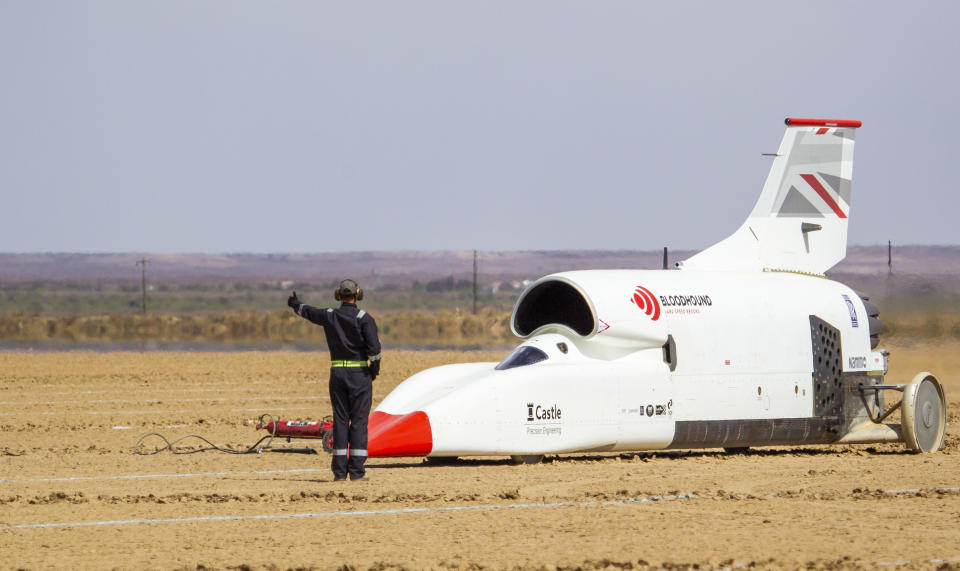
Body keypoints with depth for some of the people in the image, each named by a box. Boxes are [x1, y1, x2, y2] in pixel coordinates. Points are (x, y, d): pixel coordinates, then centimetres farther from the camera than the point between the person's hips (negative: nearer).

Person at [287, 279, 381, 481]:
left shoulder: (329, 316, 4)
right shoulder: (363, 318, -8)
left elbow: (308, 312, 24)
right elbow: (373, 346, -16)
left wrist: (296, 304, 46)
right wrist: (375, 366, 0)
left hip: (337, 373, 3)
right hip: (359, 373, -3)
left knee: (340, 420, 7)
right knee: (358, 420, -2)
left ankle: (340, 470, 4)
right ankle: (356, 470, -7)